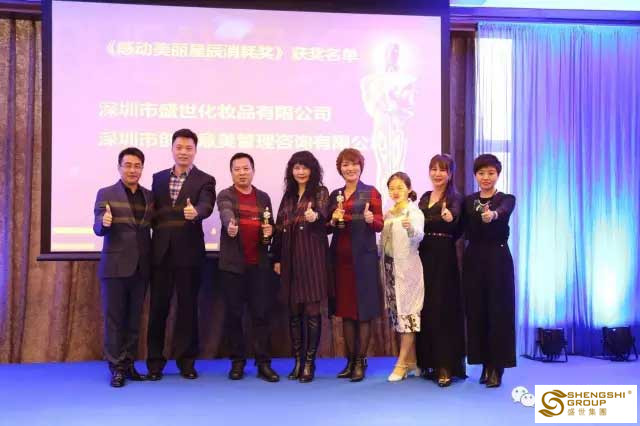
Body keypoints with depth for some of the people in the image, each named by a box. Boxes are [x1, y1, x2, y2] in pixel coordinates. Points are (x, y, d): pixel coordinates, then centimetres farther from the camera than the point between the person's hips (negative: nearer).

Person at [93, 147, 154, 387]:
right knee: (114, 318, 0)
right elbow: (98, 228, -9)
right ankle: (116, 368, 6)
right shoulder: (106, 194, -1)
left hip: (141, 267, 4)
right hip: (115, 266, -4)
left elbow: (151, 226, 12)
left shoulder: (149, 196, 10)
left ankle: (129, 364, 18)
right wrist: (104, 223, -30)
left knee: (134, 318, 9)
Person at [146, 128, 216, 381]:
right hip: (161, 252, 3)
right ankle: (155, 361, 16)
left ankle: (186, 361, 16)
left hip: (188, 252, -3)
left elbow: (207, 205, -19)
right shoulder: (158, 178, 12)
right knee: (158, 306, 6)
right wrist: (152, 241, 2)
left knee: (187, 306, 4)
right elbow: (153, 212, 13)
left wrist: (195, 212, -41)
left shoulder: (204, 180, 0)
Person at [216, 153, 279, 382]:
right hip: (233, 264, -2)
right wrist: (230, 225, -44)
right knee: (233, 314, 4)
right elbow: (226, 214, -21)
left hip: (259, 264, 2)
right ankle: (237, 361, 14)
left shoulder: (263, 197, 13)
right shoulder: (225, 196, 1)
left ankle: (263, 363, 6)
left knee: (261, 313, 1)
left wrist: (269, 233, -6)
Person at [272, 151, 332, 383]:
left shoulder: (320, 192, 0)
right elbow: (279, 228, 15)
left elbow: (323, 214, -20)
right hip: (290, 257, 5)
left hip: (312, 257, -5)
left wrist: (315, 216, -43)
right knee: (293, 311, 7)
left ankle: (309, 363, 4)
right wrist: (277, 258, 10)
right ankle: (298, 361, 15)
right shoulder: (288, 195, 15)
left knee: (312, 311, -4)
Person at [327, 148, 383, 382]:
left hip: (363, 257, -4)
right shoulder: (335, 195, 14)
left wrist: (371, 219, -26)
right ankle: (350, 360, 14)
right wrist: (333, 220, -4)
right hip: (340, 257, 4)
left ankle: (361, 362, 3)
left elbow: (380, 225, -5)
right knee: (345, 310, 7)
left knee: (363, 310, -2)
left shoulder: (371, 192, 2)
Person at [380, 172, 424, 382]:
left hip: (407, 268, -7)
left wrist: (410, 228, -48)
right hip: (390, 267, 7)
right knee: (397, 312, 8)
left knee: (407, 311, -5)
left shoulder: (414, 212, -9)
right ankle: (411, 360, 17)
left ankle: (402, 363, -1)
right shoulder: (388, 214, 13)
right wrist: (381, 266, 14)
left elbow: (419, 236, -28)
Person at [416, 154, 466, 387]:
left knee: (443, 309, -7)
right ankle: (429, 362, 18)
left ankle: (446, 366, -3)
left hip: (443, 258, -6)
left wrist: (449, 218, -46)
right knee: (424, 308, 7)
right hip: (423, 256, 6)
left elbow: (456, 221, -26)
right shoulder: (424, 198, 15)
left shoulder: (454, 198, -5)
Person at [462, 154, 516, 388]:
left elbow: (504, 211, -28)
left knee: (498, 311, -3)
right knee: (476, 312, 5)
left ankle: (497, 367, 6)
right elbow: (465, 232, 5)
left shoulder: (507, 199, -3)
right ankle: (486, 364, 17)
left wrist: (492, 214, -49)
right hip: (473, 260, 4)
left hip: (498, 260, -3)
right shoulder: (468, 201, 10)